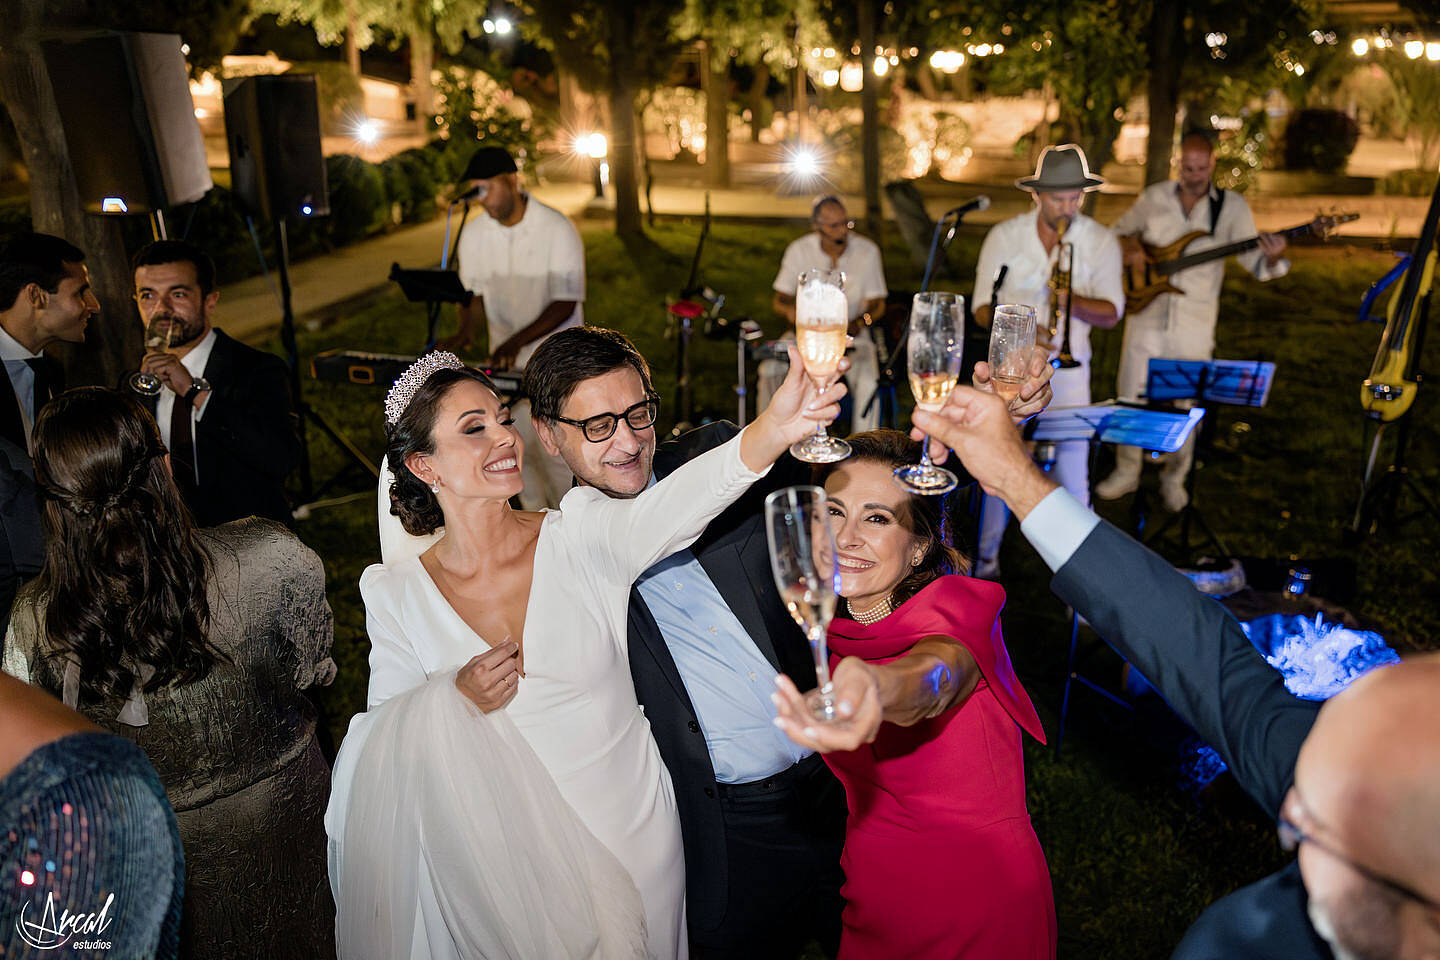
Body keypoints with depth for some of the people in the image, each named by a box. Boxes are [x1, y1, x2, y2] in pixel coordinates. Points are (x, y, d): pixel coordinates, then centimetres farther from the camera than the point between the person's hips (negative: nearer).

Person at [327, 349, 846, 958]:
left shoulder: (581, 536, -13)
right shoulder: (395, 594, -7)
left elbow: (673, 505, -33)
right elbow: (381, 737, -1)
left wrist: (775, 427, -51)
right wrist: (453, 697, -22)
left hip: (631, 833, 0)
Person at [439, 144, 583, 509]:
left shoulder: (558, 229, -14)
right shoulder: (474, 234, 0)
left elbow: (566, 303, -18)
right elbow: (473, 292, 11)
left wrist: (518, 341, -29)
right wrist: (466, 331, -11)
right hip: (506, 361, 5)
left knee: (558, 453, -4)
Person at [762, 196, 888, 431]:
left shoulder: (867, 251, -7)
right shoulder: (799, 250, -5)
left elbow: (877, 303, -1)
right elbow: (780, 300, 0)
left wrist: (860, 322, -24)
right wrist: (791, 311, -25)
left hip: (852, 331, -1)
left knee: (867, 382, -29)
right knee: (769, 371, -21)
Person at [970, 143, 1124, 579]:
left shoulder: (1101, 242, 2)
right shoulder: (1004, 236, 0)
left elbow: (1111, 312, -1)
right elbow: (982, 307, -1)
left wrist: (1073, 302, -21)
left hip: (1068, 367, 1)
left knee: (1073, 467, -1)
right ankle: (985, 556, 15)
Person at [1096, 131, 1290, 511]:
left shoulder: (1232, 206, -2)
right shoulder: (1154, 197, 3)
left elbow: (1253, 260, -7)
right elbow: (1120, 229, 17)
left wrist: (1272, 259, -30)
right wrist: (1130, 248, -5)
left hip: (1195, 324, -1)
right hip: (1147, 312, 1)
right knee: (1130, 395, 6)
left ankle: (1174, 478, 25)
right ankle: (1127, 471, 24)